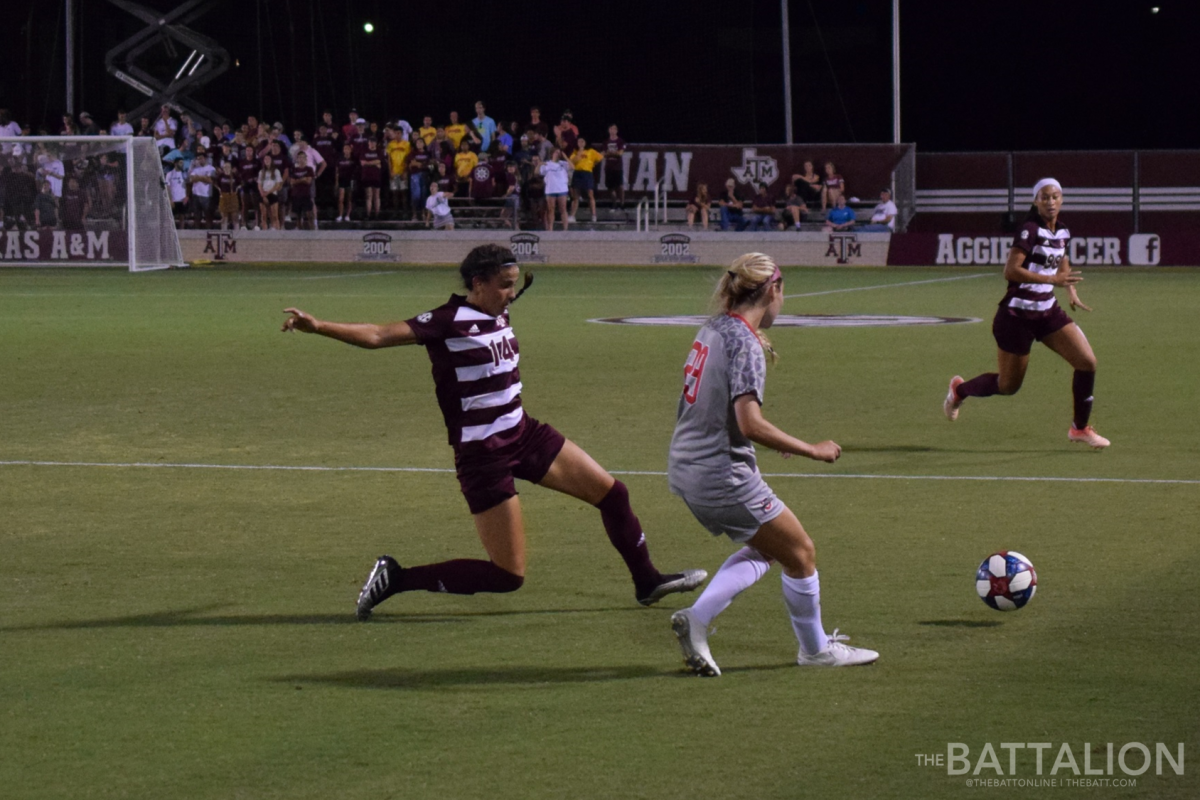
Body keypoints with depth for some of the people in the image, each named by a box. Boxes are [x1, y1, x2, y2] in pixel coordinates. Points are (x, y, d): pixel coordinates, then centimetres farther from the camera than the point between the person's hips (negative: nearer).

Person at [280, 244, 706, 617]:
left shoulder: (499, 315, 3)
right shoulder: (448, 322, -20)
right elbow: (377, 336, -27)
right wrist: (317, 326, -35)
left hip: (522, 433, 8)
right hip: (482, 453, -8)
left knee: (611, 492, 12)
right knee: (508, 575, -8)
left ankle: (647, 581, 35)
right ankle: (395, 578, 2)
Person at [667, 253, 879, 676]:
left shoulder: (712, 330, 7)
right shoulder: (744, 344, -19)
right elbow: (751, 425, -27)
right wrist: (812, 450, -19)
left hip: (686, 468, 9)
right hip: (723, 475, -9)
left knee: (763, 549, 22)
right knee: (800, 553, 8)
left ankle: (697, 618, 8)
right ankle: (816, 649, 23)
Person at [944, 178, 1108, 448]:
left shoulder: (1062, 232, 5)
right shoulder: (1030, 230, -19)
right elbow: (1010, 271, -27)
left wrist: (1071, 291, 12)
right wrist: (1053, 279, -30)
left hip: (1047, 312, 7)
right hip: (1017, 316, -7)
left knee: (1087, 362, -6)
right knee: (1009, 386, 7)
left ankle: (1080, 428, 11)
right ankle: (959, 389, 37)